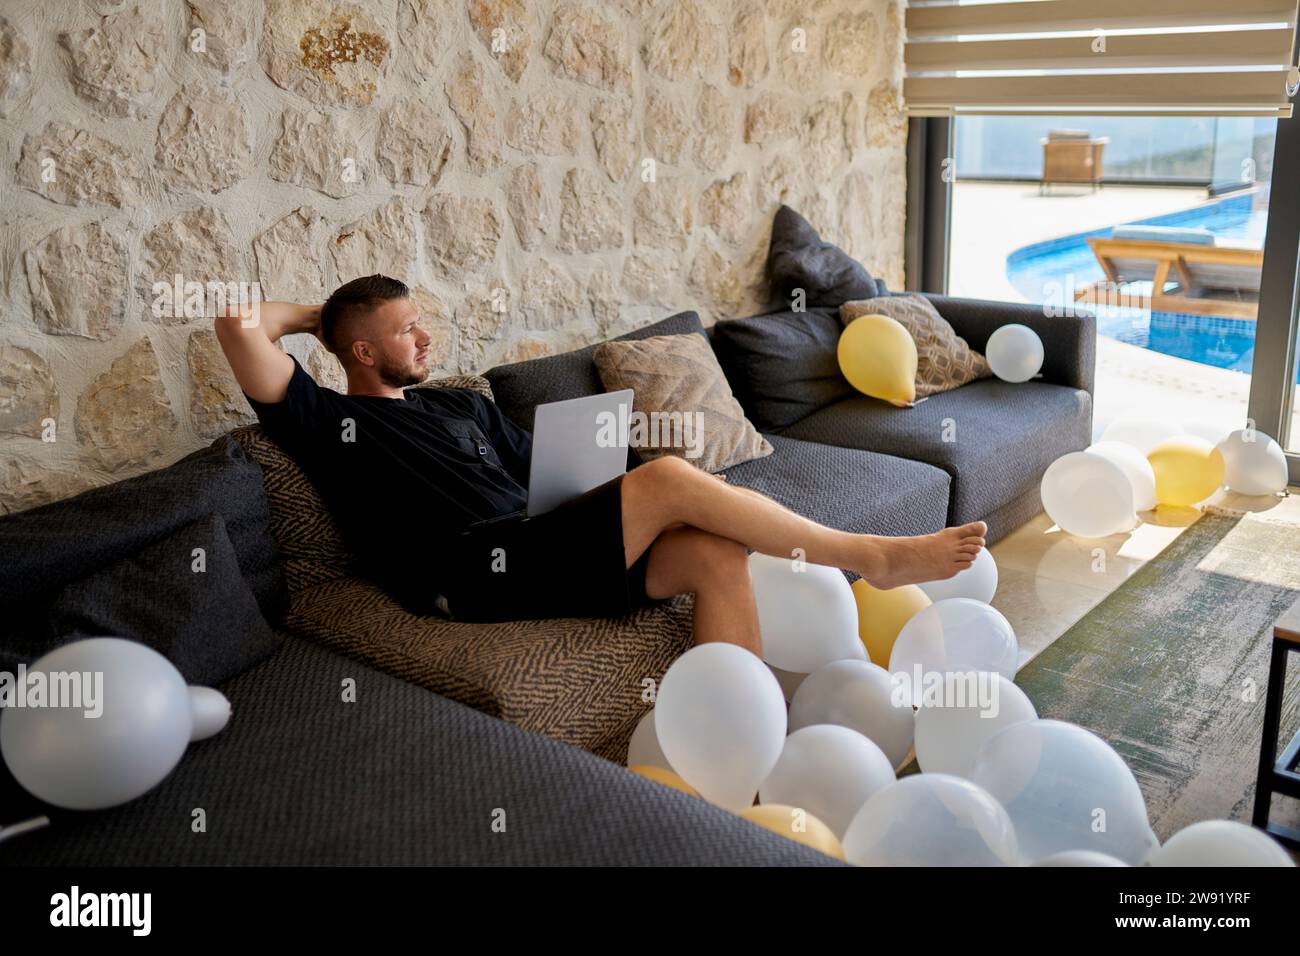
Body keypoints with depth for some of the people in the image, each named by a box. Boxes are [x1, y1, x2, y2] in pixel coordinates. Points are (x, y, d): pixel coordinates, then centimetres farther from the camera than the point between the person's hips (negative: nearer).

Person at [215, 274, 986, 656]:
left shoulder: (460, 404, 28)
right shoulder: (327, 420, 7)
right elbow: (239, 325, -4)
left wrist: (626, 496, 10)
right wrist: (313, 314, 15)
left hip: (532, 554, 8)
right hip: (475, 572, -8)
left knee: (717, 554, -16)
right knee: (669, 477, -23)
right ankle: (874, 559, -11)